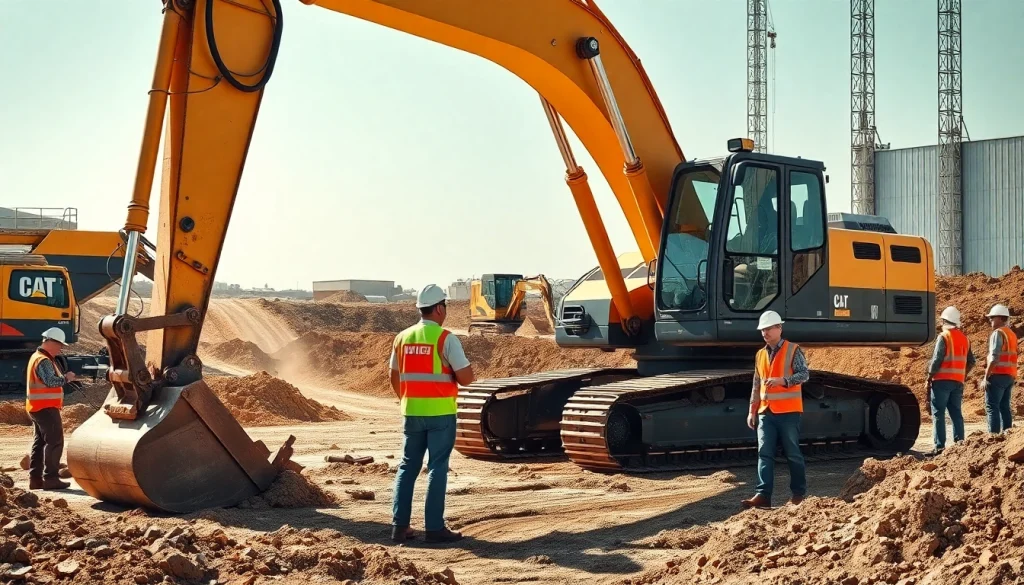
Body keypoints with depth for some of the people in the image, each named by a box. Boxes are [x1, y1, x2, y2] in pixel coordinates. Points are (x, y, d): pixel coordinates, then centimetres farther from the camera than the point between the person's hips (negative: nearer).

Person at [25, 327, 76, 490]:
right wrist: (66, 378, -13)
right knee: (55, 442, -8)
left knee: (39, 442, 12)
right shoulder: (43, 360, -15)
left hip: (37, 408, 11)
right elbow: (51, 381, -27)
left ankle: (35, 478, 13)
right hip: (46, 407, -11)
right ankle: (50, 478, -9)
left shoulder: (38, 357, 18)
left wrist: (64, 377, 7)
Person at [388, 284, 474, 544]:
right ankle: (434, 527, 1)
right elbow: (466, 377, -14)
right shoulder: (446, 339, -11)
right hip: (440, 412, -5)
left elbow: (395, 378, 15)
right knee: (437, 468, 1)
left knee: (408, 467, 12)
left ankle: (400, 525, 10)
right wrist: (455, 369, 8)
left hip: (412, 412, 5)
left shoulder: (402, 338, 7)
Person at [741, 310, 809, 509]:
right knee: (764, 453, -3)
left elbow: (804, 374, -12)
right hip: (766, 412, 5)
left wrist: (783, 380, -27)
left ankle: (799, 493, 13)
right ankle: (763, 494, -7)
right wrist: (752, 410, 14)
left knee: (793, 453, 2)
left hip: (788, 411, -5)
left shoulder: (793, 350, -2)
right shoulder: (760, 354, 15)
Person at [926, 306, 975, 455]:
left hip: (942, 380, -6)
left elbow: (936, 360, -15)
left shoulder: (944, 337, -9)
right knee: (956, 413, 11)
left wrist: (929, 378, -7)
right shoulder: (964, 338, 12)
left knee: (938, 414, -4)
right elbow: (971, 361, 14)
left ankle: (939, 446, -9)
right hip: (958, 381, 6)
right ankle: (959, 444, 8)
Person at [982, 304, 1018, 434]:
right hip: (1010, 375, 9)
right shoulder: (1011, 333, 17)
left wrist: (986, 377, -16)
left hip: (998, 375, -9)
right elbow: (1009, 357, 17)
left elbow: (994, 358, -18)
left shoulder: (998, 333, -10)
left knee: (992, 407, -8)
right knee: (1004, 407, 10)